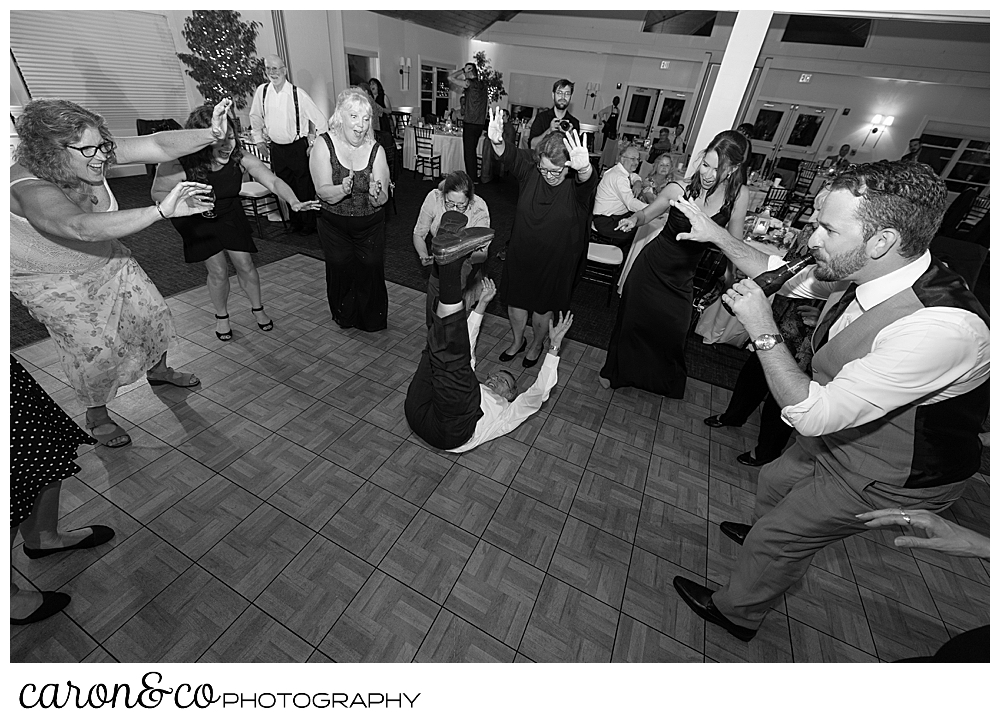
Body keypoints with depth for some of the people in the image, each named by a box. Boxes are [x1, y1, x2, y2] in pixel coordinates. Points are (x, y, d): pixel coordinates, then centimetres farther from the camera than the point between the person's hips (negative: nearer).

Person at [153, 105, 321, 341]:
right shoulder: (177, 164, -30)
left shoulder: (240, 158, -25)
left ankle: (257, 308, 28)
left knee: (245, 265, 3)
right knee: (218, 271, 1)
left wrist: (294, 202, -49)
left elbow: (274, 181, -30)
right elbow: (158, 193, -17)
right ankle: (222, 316, 27)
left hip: (231, 215, 2)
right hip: (197, 222, -2)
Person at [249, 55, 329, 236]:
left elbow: (321, 120, -6)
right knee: (286, 187, 10)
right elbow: (255, 117, 13)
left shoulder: (298, 93, -10)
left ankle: (309, 225, 14)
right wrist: (259, 141, 12)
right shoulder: (261, 91, 1)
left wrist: (314, 144, -6)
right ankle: (295, 222, 24)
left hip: (298, 147, -4)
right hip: (275, 148, 4)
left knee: (305, 188, 0)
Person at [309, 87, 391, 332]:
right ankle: (344, 318, 27)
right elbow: (323, 192, -19)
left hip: (371, 226, 1)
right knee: (340, 270, 0)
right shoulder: (324, 146, -11)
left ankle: (372, 320, 23)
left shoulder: (376, 150, -8)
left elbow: (382, 201, -12)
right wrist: (343, 189, -39)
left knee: (371, 270, -2)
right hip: (334, 226, 0)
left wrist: (376, 194, -36)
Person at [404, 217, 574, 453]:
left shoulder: (504, 409, 30)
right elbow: (467, 343, 34)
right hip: (419, 411, 4)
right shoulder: (472, 388, 39)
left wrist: (554, 346, 13)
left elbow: (539, 391, 14)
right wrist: (481, 304, 34)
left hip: (453, 429, -3)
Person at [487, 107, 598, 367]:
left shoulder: (578, 183, -19)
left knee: (543, 307, 16)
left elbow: (588, 180, -42)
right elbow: (509, 155, -26)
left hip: (556, 260, -3)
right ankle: (517, 341, 47)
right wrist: (497, 141, -49)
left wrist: (584, 167, -66)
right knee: (515, 300, 18)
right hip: (521, 252, 3)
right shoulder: (531, 168, -11)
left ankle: (537, 345, 46)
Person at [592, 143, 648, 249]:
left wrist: (637, 183, 6)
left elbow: (636, 176, 31)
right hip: (606, 221, -10)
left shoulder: (623, 171, 9)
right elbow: (631, 203, -30)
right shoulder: (618, 176, -21)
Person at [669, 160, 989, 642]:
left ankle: (736, 612, 39)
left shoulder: (942, 329, -40)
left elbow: (811, 415, -37)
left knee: (779, 537, 9)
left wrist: (763, 331, -35)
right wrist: (717, 235, -6)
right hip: (842, 433, 7)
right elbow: (780, 275, 1)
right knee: (775, 481, 28)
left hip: (889, 478, -7)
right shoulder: (868, 272, -16)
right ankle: (766, 538, 62)